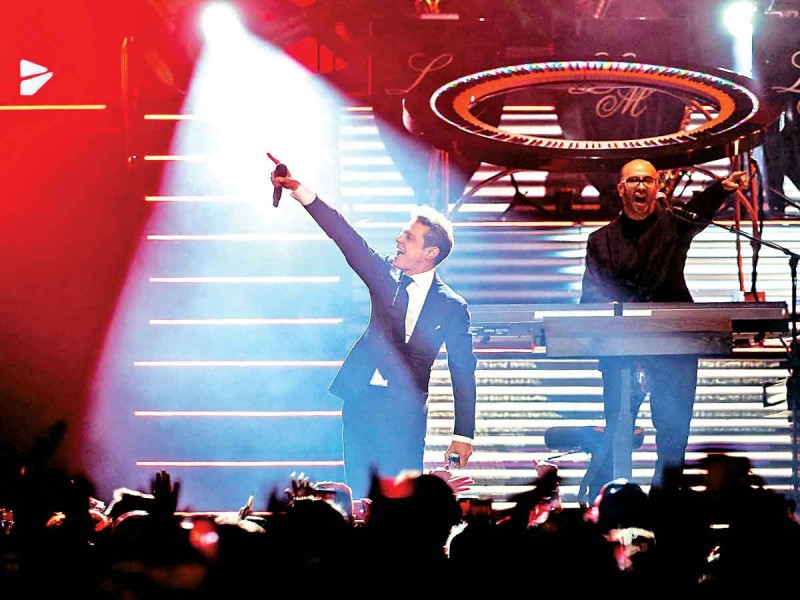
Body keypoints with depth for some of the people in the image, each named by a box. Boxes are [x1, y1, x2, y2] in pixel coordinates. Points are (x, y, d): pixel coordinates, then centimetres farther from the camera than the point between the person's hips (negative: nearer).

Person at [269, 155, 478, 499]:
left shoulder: (452, 308, -2)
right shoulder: (385, 275, 6)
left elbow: (463, 372, -1)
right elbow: (345, 236, -3)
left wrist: (463, 435, -4)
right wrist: (300, 192, -14)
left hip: (405, 409, -4)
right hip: (362, 397, 4)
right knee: (361, 494, 2)